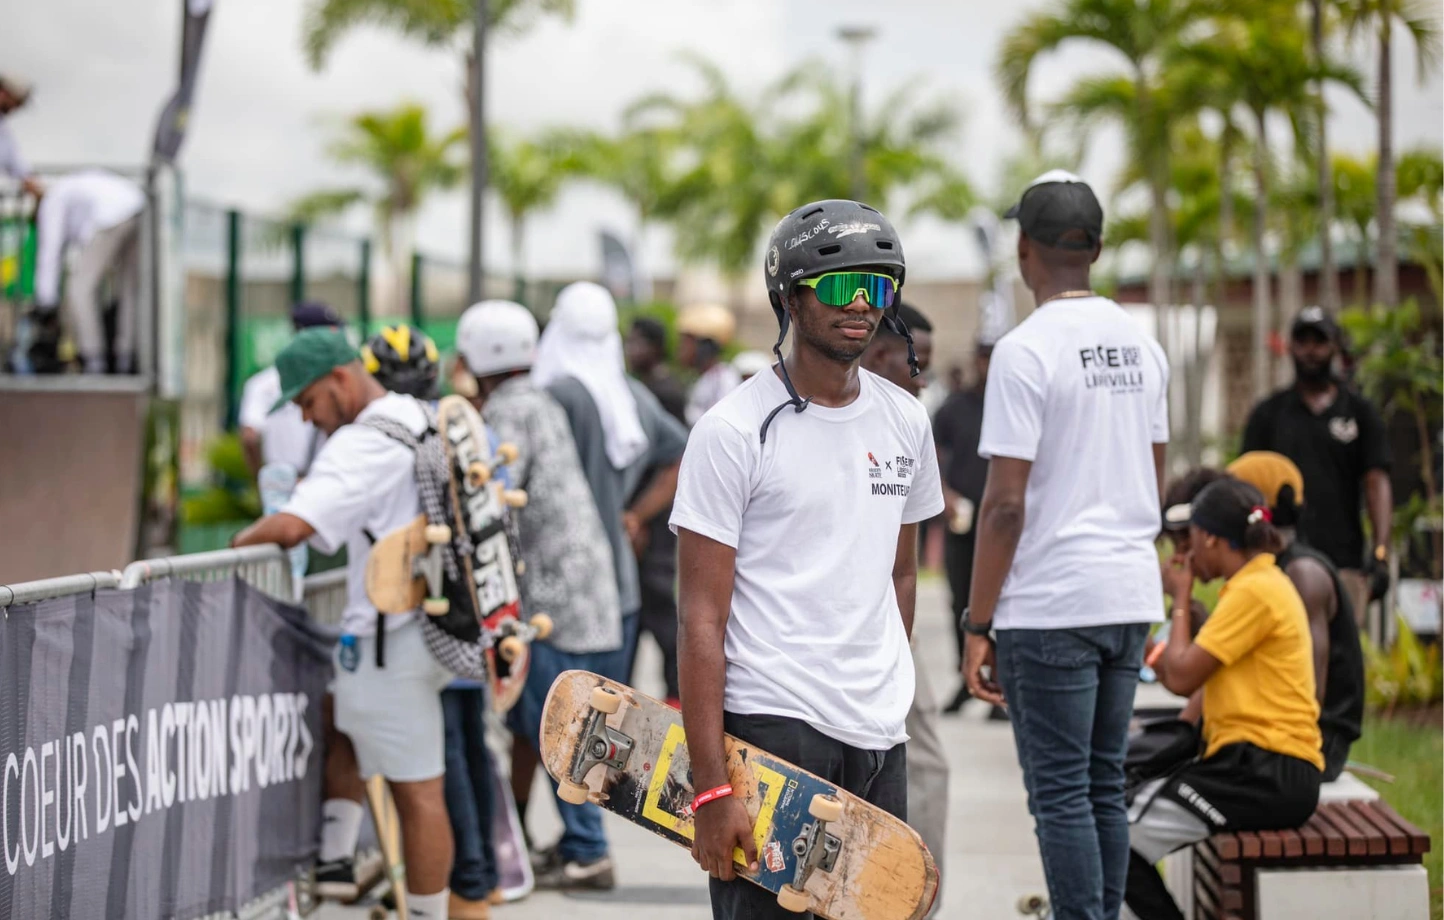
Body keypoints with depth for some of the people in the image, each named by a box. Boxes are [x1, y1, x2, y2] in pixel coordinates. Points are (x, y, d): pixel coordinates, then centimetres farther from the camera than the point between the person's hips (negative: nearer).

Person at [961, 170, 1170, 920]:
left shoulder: (1026, 350, -13)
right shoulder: (1141, 345, 10)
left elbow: (1005, 503, -15)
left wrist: (978, 624, -10)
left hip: (1051, 605, -7)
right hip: (1132, 597, 7)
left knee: (1061, 794, -2)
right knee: (1104, 786, 14)